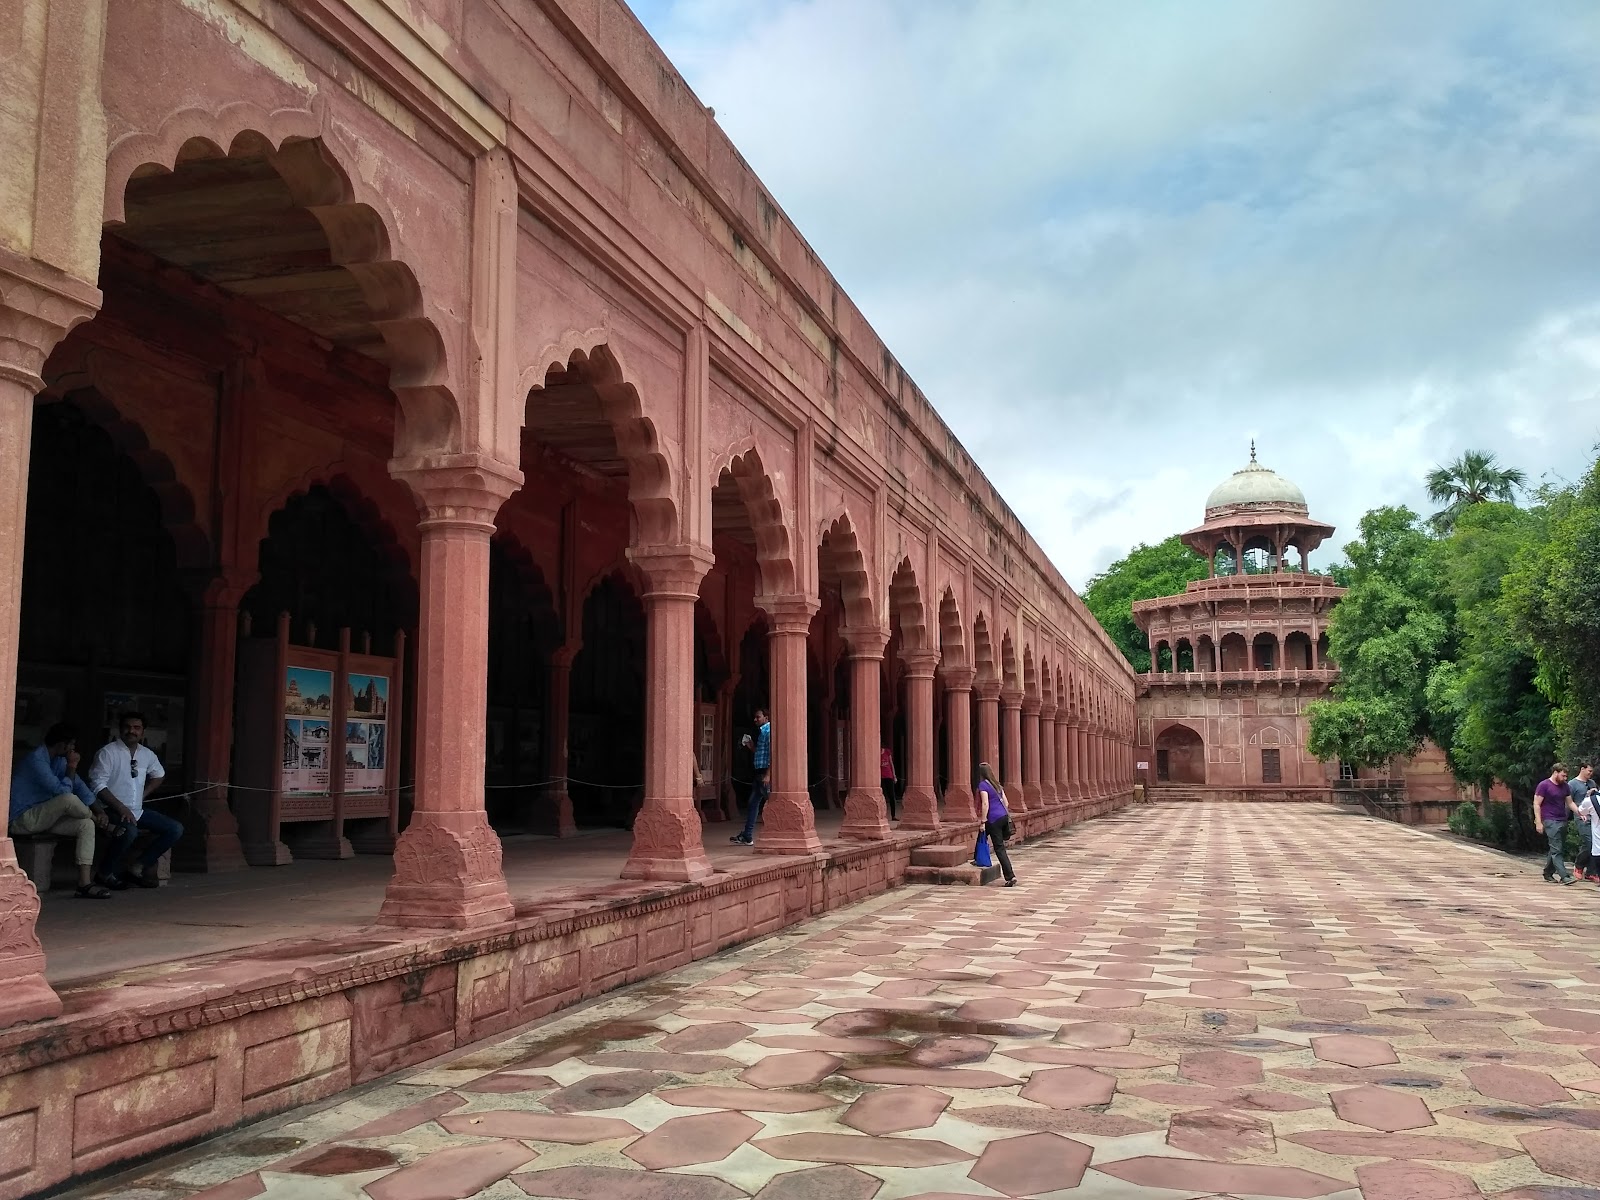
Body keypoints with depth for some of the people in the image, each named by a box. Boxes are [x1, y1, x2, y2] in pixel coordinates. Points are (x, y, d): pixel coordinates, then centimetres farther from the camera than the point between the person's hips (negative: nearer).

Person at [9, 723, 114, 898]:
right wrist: (72, 767, -14)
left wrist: (99, 810, -3)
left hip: (43, 816, 9)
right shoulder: (36, 759, -21)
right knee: (68, 799, -33)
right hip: (23, 819, -9)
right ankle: (98, 820, -5)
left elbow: (79, 785, 8)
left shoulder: (58, 760, 8)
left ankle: (85, 883, -17)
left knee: (86, 825, -12)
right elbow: (63, 791, -26)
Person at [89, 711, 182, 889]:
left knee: (175, 829, -8)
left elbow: (158, 775, 30)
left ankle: (138, 867, -2)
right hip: (113, 810, -7)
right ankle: (109, 873, -12)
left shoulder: (147, 754, 10)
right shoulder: (108, 752, -8)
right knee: (130, 831, -37)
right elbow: (98, 785, -16)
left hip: (138, 811, 7)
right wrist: (121, 807, -24)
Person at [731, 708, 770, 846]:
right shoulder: (762, 732, 19)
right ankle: (747, 836, 13)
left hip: (766, 772, -11)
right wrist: (752, 747, 11)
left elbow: (772, 754, -19)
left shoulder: (768, 731, -11)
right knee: (753, 803, 10)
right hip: (760, 772, 11)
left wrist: (768, 774, -24)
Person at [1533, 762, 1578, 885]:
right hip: (1551, 822, -8)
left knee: (1557, 849, 11)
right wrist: (1538, 822, -13)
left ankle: (1548, 874, 20)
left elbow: (1570, 803, 21)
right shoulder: (1544, 785, -7)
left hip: (1563, 821, 8)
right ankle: (1564, 875, -16)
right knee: (1557, 850, -11)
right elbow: (1536, 804, -8)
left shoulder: (1564, 786, 15)